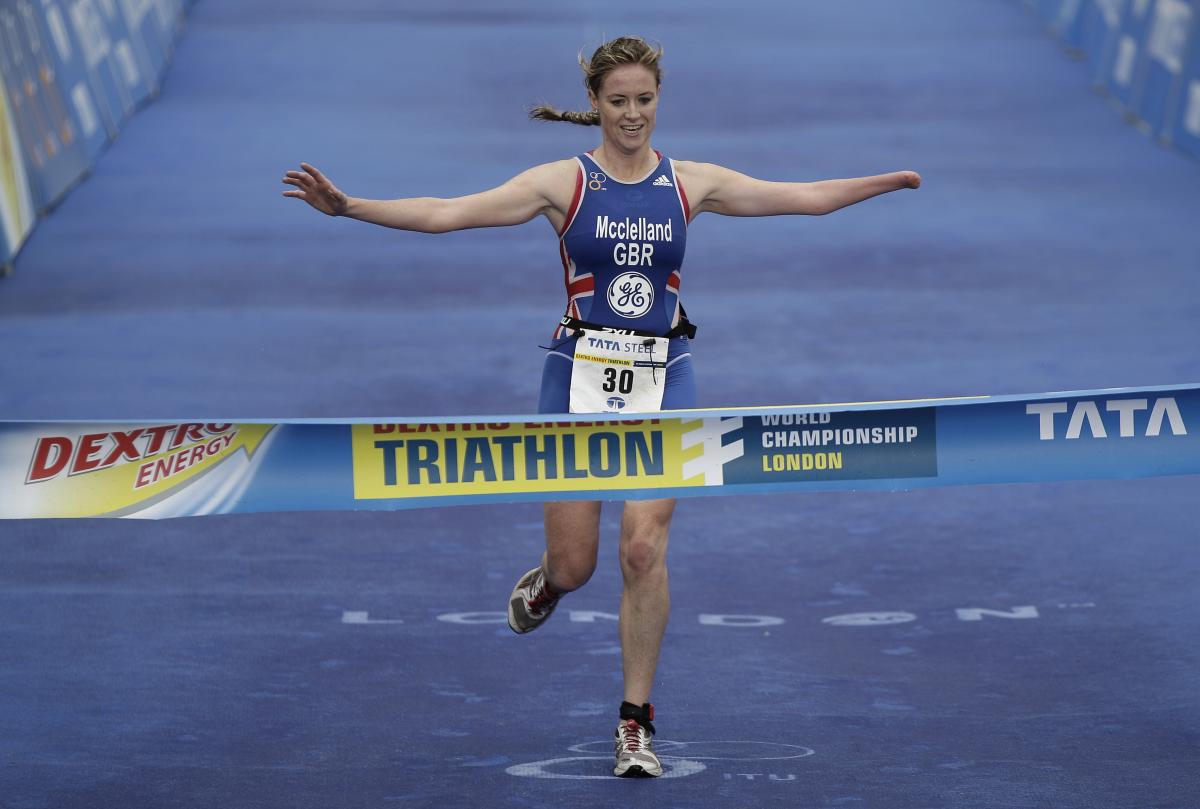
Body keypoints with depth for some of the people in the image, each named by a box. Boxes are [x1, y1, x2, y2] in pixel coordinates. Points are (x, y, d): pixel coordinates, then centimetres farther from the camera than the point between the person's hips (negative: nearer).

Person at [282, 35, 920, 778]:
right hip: (580, 379, 0)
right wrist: (348, 207, -19)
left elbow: (807, 197, 6)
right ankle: (548, 582, 41)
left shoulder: (690, 184, 4)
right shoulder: (563, 183, -2)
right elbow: (445, 213, -9)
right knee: (575, 563, 0)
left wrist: (892, 180, 0)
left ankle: (637, 723, 0)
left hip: (662, 382, 1)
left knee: (645, 547, -12)